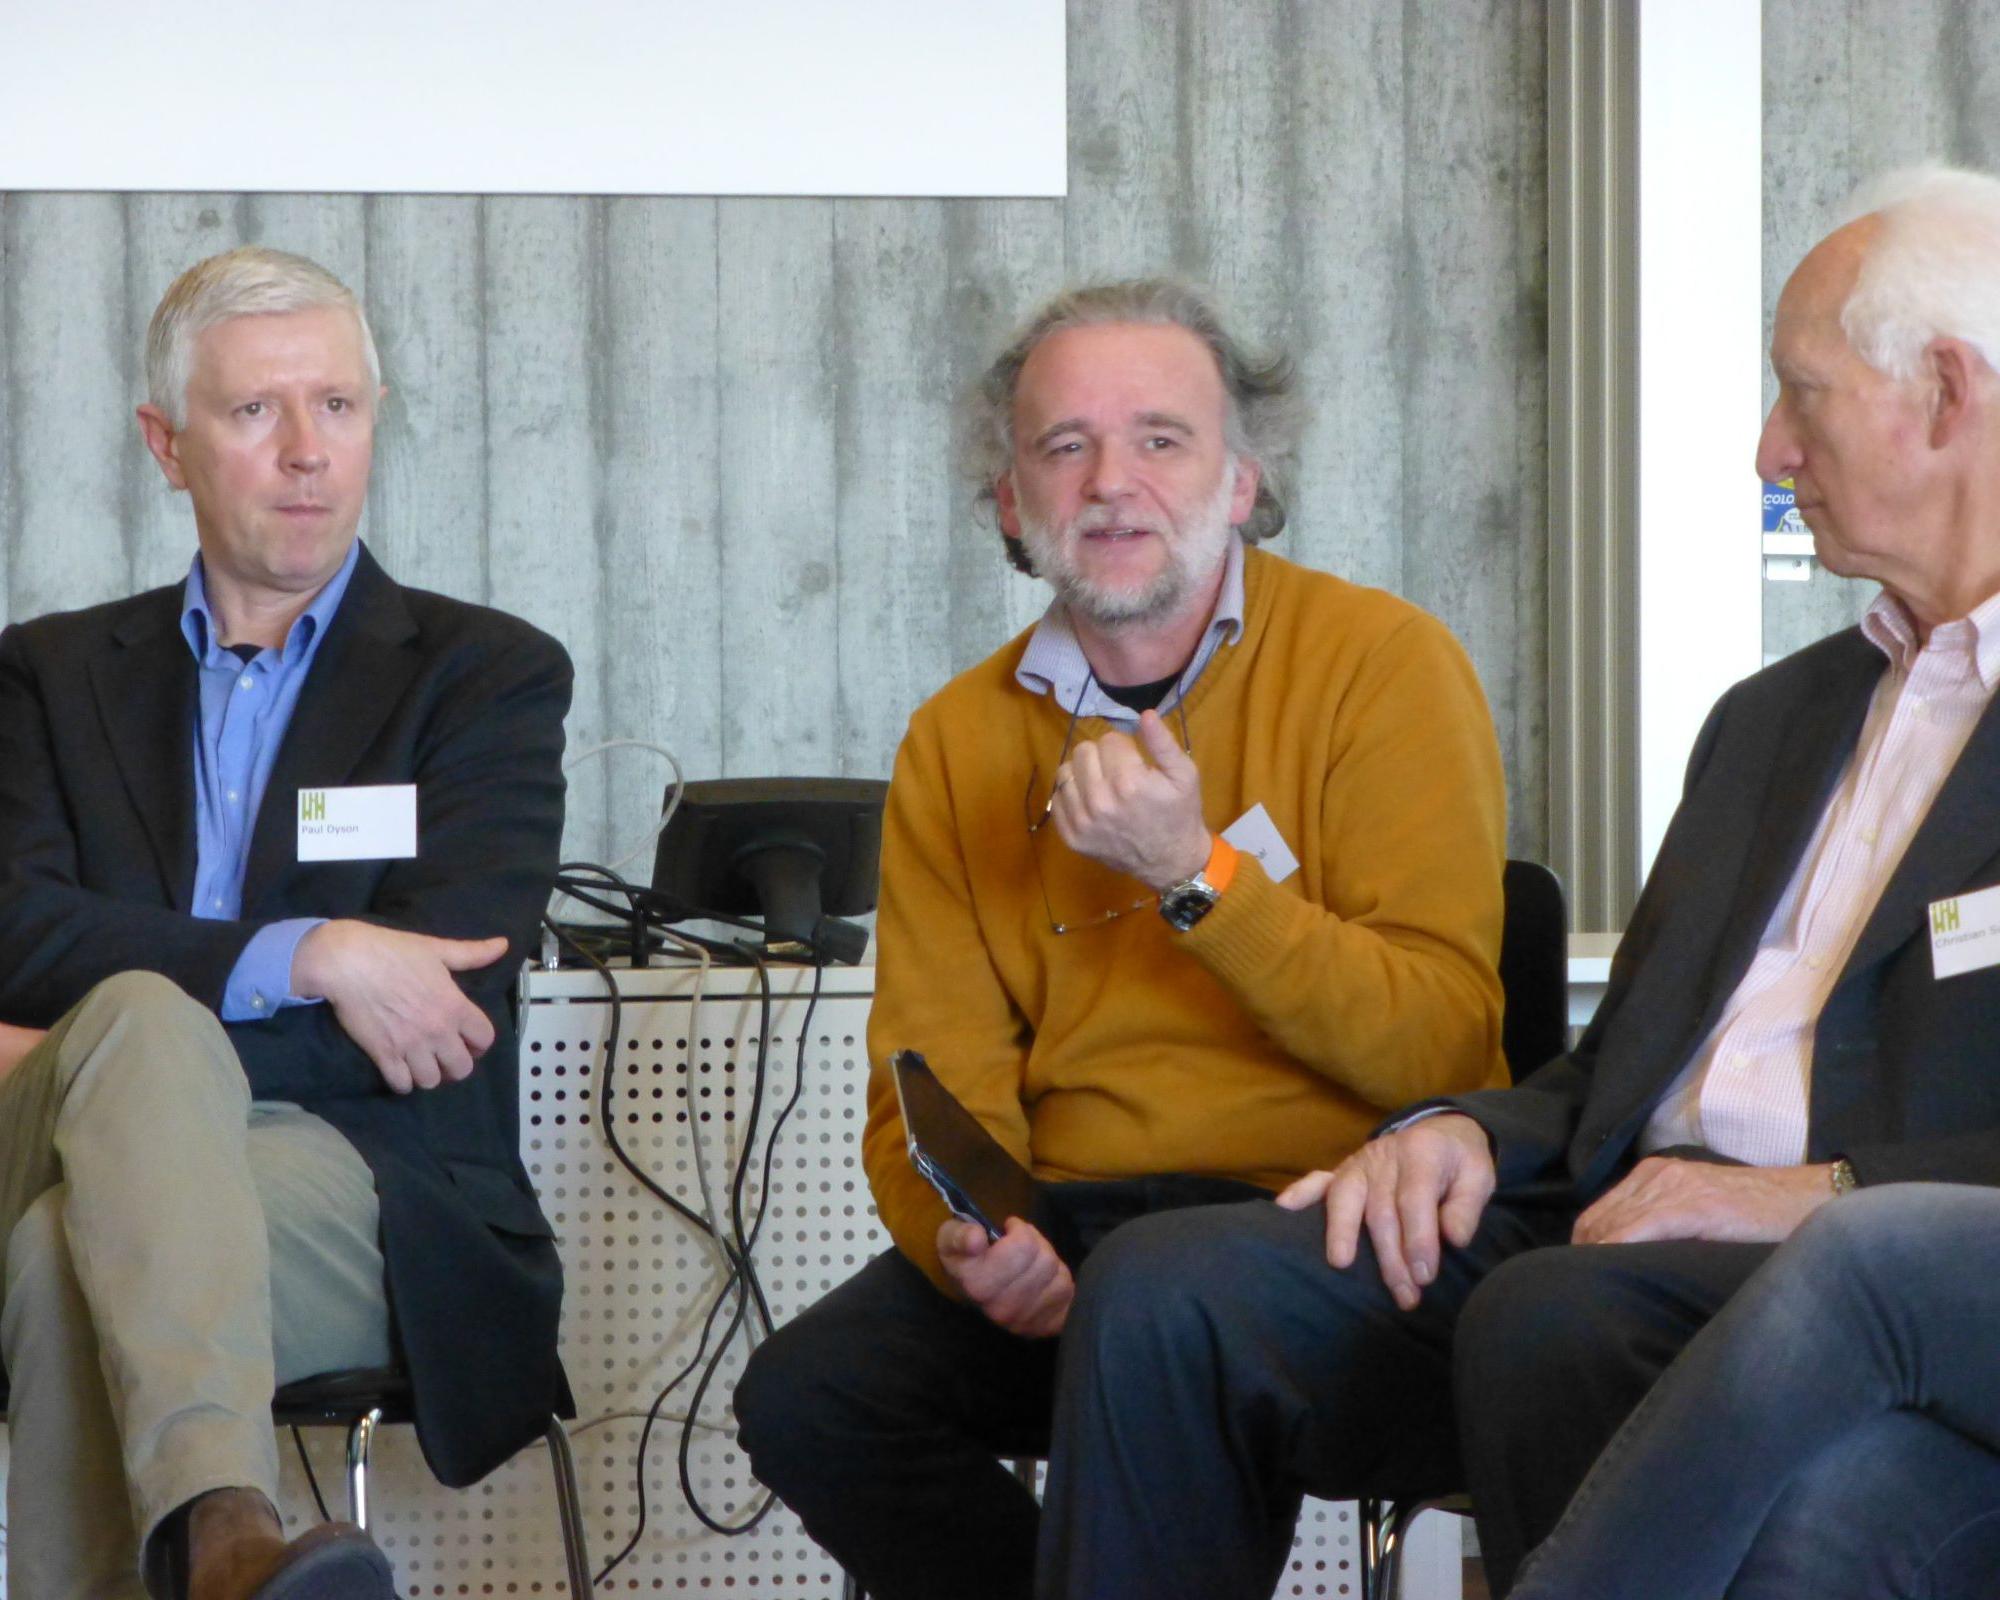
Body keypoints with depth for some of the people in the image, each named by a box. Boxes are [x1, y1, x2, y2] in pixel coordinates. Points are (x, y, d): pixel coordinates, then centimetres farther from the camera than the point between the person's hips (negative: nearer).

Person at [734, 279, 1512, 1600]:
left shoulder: (1382, 663, -2)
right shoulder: (960, 743, 12)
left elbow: (1442, 1046, -10)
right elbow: (937, 1087, 8)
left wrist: (1197, 875, -17)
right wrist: (964, 1239, -14)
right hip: (1070, 1226, 5)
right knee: (807, 1394, -20)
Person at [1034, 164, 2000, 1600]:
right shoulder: (1776, 715, 28)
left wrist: (1820, 1195, -19)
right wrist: (1471, 1133, 4)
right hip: (1623, 1233, 7)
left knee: (1551, 1315, -37)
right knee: (1169, 1288, -14)